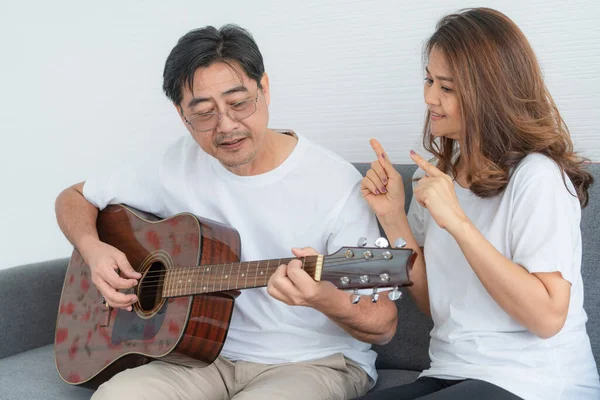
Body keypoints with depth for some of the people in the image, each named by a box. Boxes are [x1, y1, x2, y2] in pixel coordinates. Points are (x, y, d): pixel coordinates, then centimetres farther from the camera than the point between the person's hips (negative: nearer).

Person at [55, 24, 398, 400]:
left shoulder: (335, 183, -14)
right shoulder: (179, 167, -1)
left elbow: (384, 324, -12)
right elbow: (74, 199, 14)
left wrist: (327, 300, -35)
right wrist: (94, 250, -8)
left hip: (316, 361, -3)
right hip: (210, 355, 4)